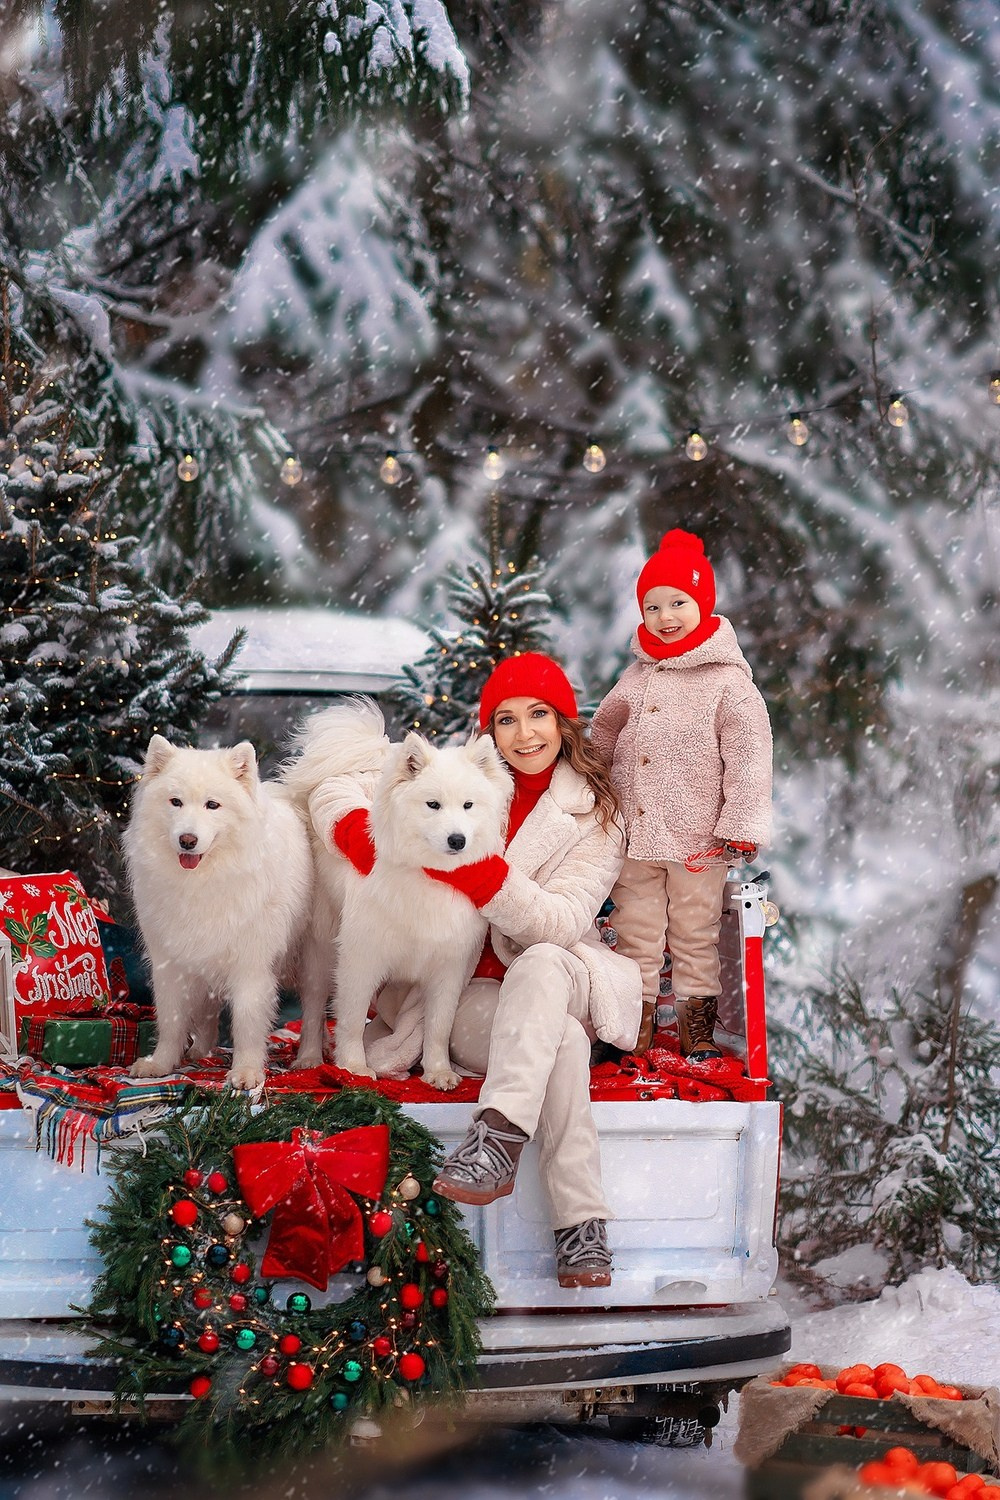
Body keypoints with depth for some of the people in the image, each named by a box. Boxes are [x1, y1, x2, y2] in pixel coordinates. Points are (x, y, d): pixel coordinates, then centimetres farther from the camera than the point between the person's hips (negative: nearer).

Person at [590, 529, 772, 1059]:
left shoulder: (728, 681, -9)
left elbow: (749, 758, -11)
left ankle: (697, 1022, 15)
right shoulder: (634, 678, 8)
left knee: (695, 932, 6)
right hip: (633, 835, 5)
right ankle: (636, 1019, 16)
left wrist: (742, 826, -14)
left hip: (696, 841, -5)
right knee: (635, 931, 9)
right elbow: (600, 741, 20)